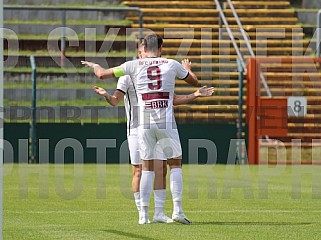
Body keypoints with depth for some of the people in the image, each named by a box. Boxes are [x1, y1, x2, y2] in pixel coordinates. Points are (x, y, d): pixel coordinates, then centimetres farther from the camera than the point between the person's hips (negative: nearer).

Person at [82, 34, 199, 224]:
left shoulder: (134, 66, 5)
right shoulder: (172, 65, 6)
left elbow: (102, 74, 9)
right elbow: (195, 82, 21)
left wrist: (94, 65, 32)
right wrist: (188, 69, 43)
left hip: (144, 123, 1)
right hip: (167, 123, -1)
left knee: (147, 167, 8)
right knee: (175, 164, 9)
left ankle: (144, 214, 4)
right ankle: (178, 210, -1)